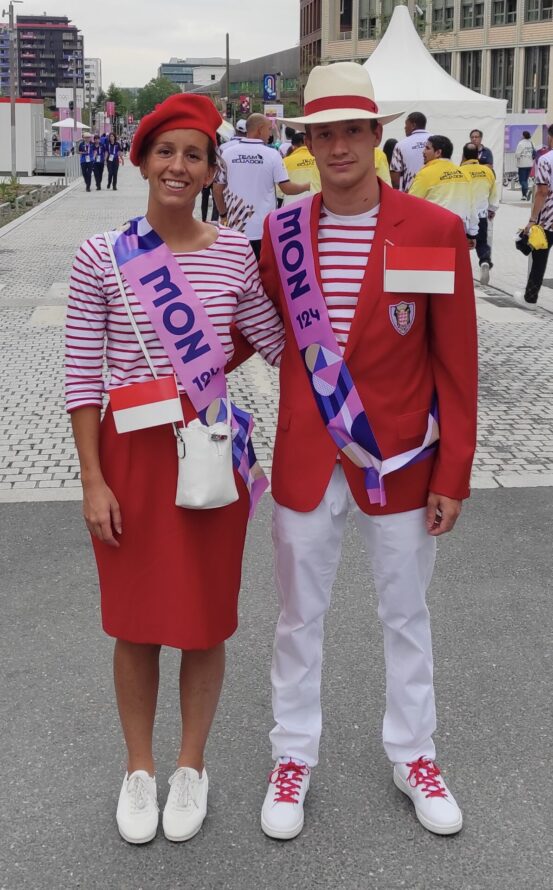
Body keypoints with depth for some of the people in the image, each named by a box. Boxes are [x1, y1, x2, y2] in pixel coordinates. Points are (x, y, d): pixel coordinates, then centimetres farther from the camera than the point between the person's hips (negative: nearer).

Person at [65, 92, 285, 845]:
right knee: (135, 623, 12)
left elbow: (281, 346, 4)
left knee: (205, 620, 11)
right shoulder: (101, 257, -5)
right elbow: (82, 377, -4)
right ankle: (139, 769, 33)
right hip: (131, 453, -1)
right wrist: (93, 481, -7)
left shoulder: (234, 254, 1)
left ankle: (191, 766, 33)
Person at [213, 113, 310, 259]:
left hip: (236, 227, 2)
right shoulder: (272, 155, -7)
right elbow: (287, 188, -4)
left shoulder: (228, 153, -1)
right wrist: (308, 186, 15)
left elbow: (217, 189, 4)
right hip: (264, 228, -2)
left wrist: (224, 214, 18)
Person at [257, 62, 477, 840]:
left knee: (406, 613, 15)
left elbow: (456, 361, -7)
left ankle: (412, 754, 35)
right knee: (300, 615, 14)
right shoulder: (281, 232, -2)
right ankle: (294, 756, 33)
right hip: (305, 462, 2)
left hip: (401, 461, -1)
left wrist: (453, 473, -7)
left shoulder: (435, 230, -10)